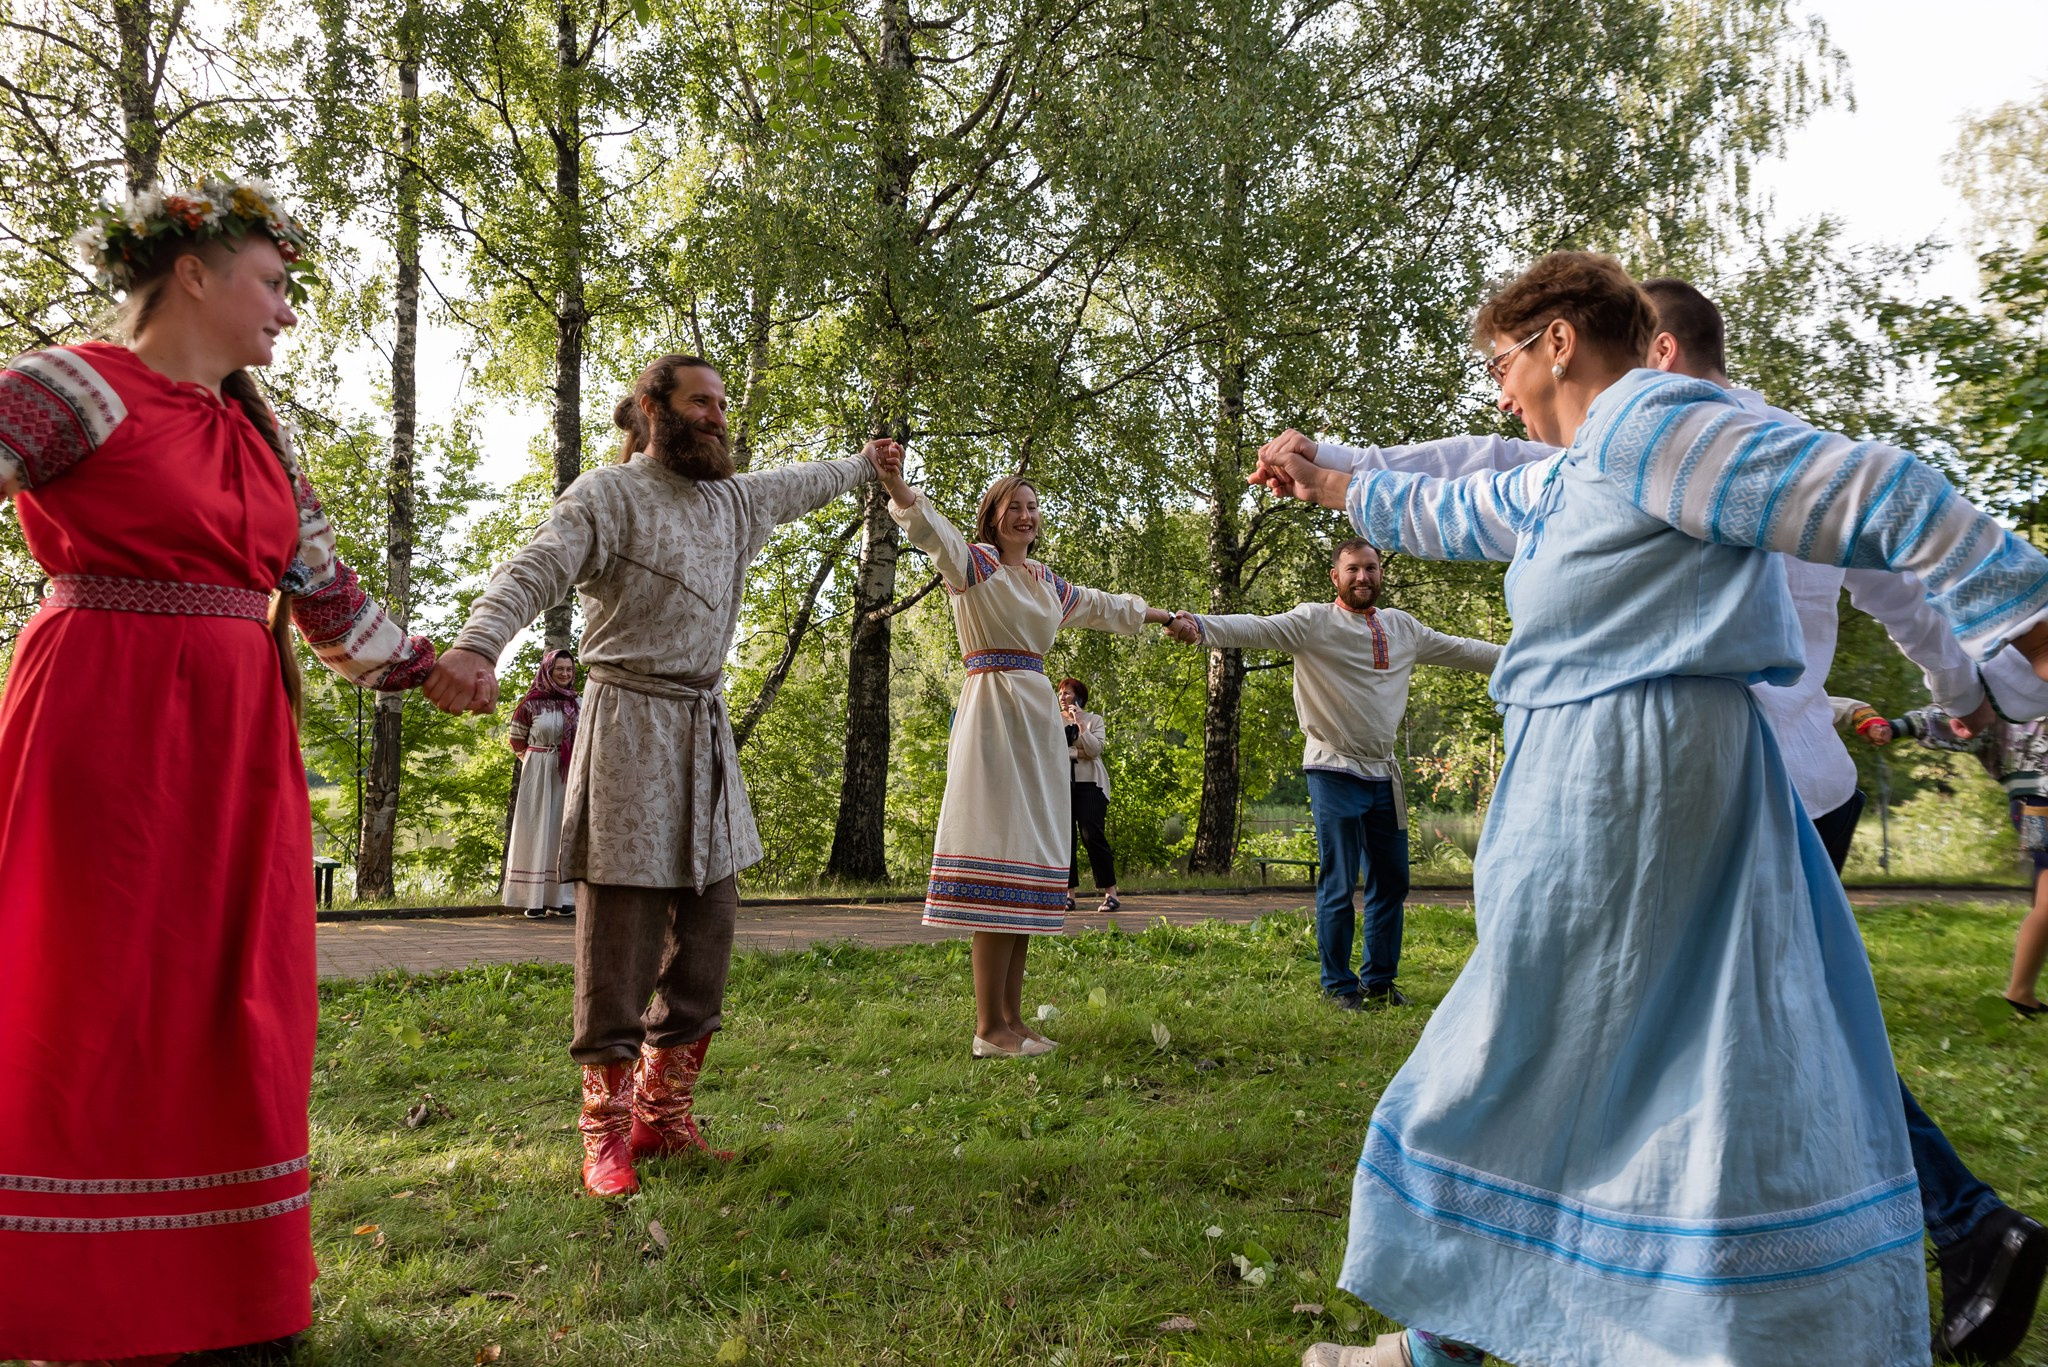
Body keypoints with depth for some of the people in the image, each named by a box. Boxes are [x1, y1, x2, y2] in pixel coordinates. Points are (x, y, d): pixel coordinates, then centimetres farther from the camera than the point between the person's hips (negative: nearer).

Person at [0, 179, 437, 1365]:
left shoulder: (259, 433, 14)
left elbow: (321, 584, 20)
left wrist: (421, 668, 25)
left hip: (239, 743, 7)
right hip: (108, 729, -7)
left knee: (232, 1007, 9)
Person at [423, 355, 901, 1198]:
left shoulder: (736, 499, 16)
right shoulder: (608, 494, -6)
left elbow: (807, 484, 36)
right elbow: (536, 569, -22)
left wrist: (868, 463, 53)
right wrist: (477, 645, -40)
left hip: (706, 731, 7)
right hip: (630, 725, -7)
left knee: (708, 924, 7)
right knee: (621, 937, -6)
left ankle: (664, 1113, 18)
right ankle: (605, 1133, 5)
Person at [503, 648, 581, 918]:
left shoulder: (577, 703, 7)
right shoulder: (531, 704, -4)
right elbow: (518, 743, 4)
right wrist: (540, 762, 8)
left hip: (569, 775, 4)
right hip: (538, 774, -4)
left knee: (564, 832, 6)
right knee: (537, 832, -2)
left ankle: (561, 898, 11)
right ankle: (534, 899, 0)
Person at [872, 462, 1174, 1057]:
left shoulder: (1045, 581, 20)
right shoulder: (975, 562, -1)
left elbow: (1100, 605, 38)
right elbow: (935, 532, -23)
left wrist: (1154, 614, 50)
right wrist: (899, 489, -42)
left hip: (1039, 717, 8)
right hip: (993, 711, -8)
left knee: (1028, 864, 5)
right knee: (997, 857, -12)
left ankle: (1012, 1018, 10)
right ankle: (989, 1028, -10)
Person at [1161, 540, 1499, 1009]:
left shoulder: (1401, 627, 11)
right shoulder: (1315, 621, -8)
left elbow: (1460, 650, 23)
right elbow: (1258, 629, -24)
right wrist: (1200, 626, -43)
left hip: (1383, 773, 6)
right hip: (1334, 772, -6)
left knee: (1392, 881, 12)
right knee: (1338, 886, -1)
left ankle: (1379, 980, 26)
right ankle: (1338, 985, 13)